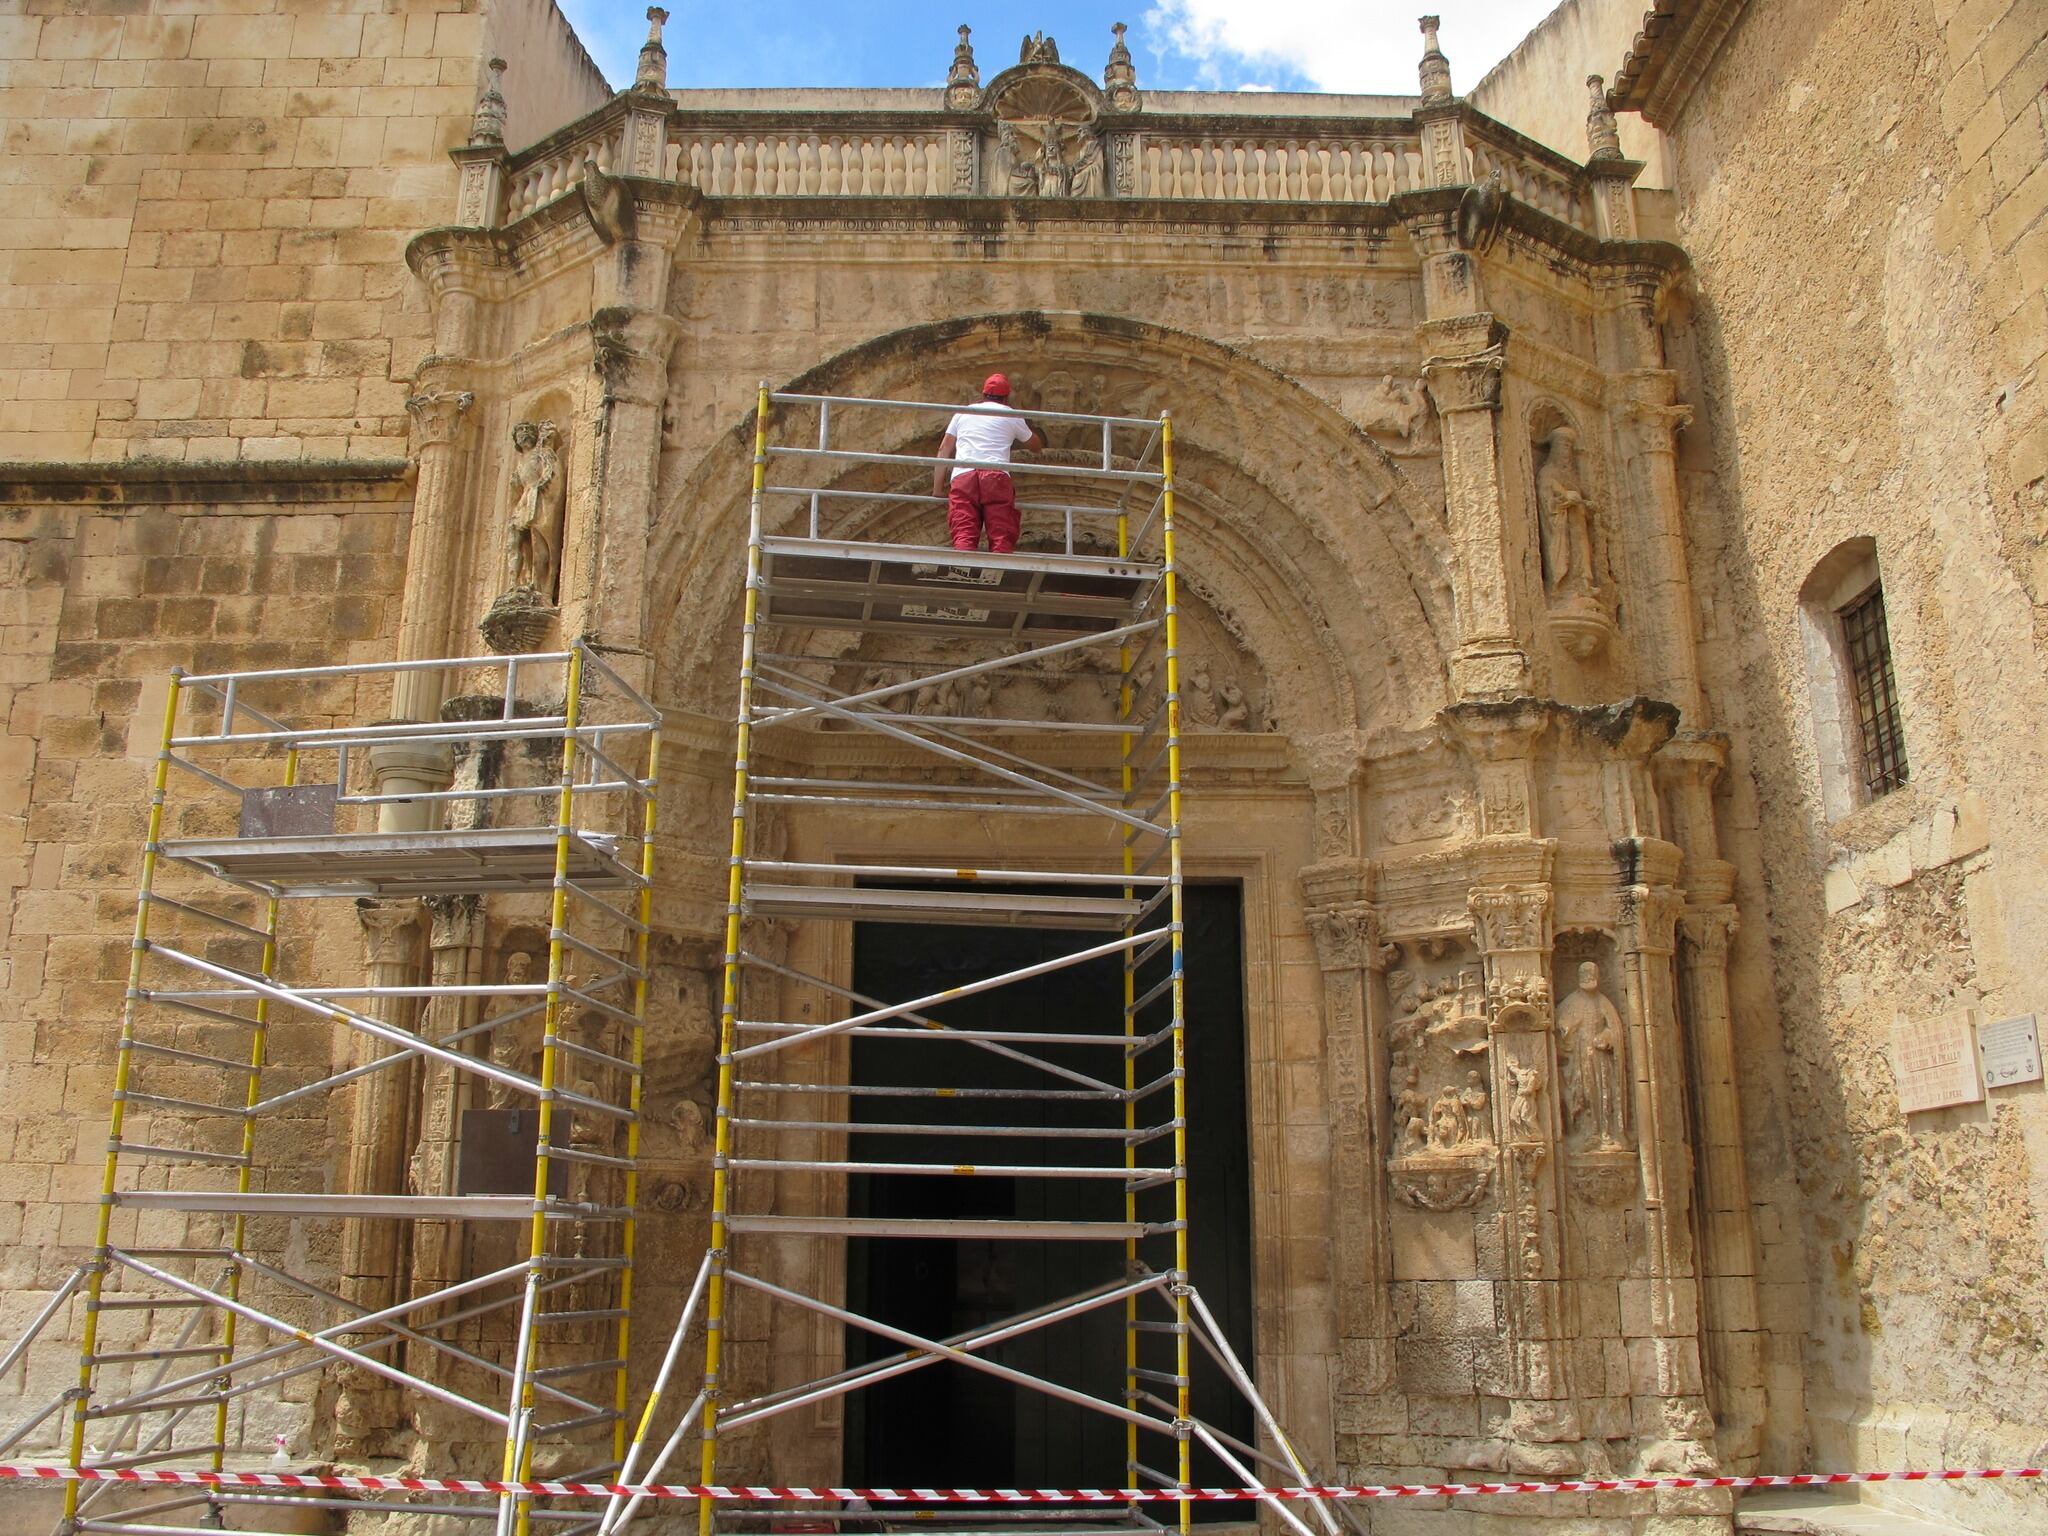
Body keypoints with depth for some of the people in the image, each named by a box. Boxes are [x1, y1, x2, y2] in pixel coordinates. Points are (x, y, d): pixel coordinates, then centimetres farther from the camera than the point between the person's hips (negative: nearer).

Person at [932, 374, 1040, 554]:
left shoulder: (963, 412, 27)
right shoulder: (1011, 416, 22)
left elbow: (944, 450, 19)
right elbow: (1034, 443, 38)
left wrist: (937, 490, 18)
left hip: (962, 477, 1)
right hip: (997, 476, -1)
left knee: (963, 536, -14)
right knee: (1002, 539, -9)